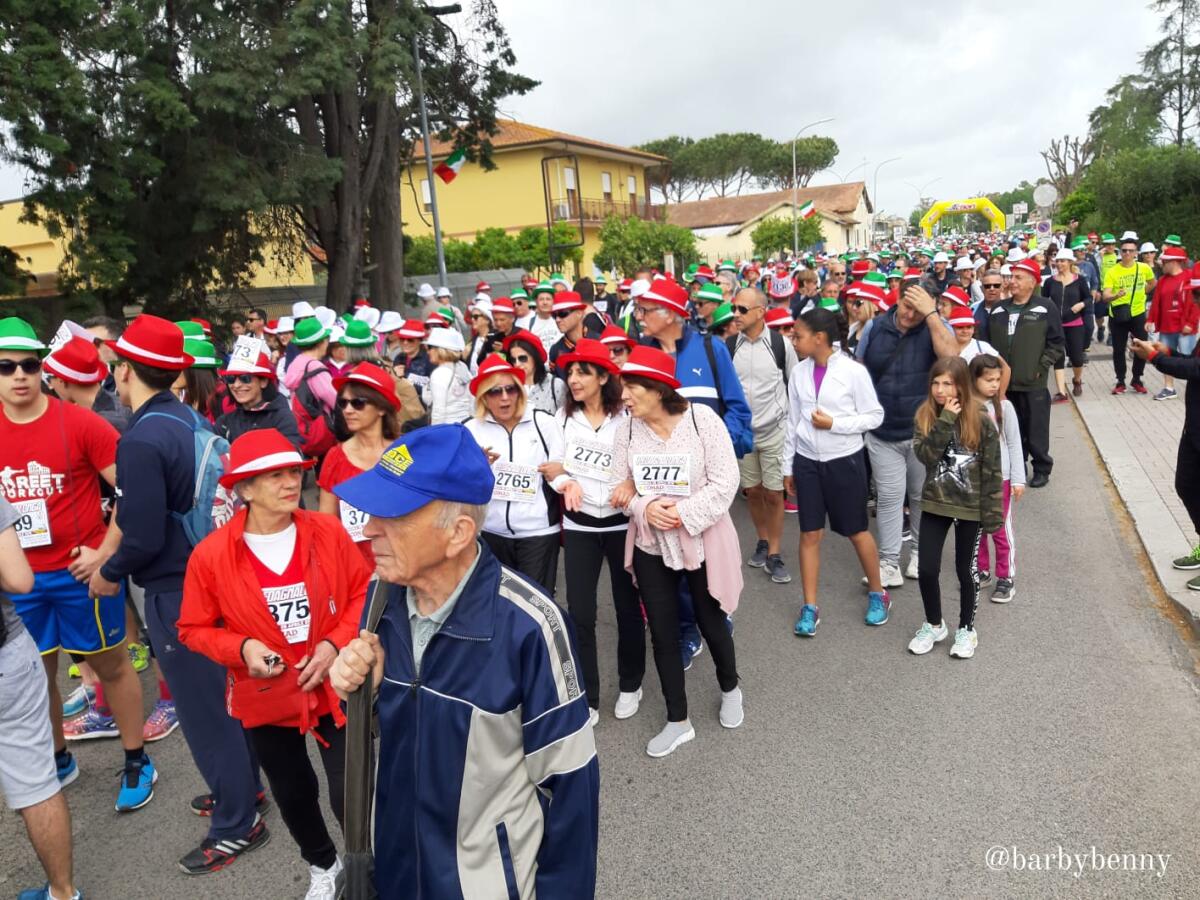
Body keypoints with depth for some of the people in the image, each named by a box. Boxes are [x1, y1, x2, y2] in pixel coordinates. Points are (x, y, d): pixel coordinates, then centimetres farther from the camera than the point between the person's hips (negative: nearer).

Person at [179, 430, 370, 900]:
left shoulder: (328, 532, -13)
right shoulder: (211, 554, -15)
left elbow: (364, 594, -3)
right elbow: (194, 629, -4)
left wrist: (336, 644, -16)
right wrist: (242, 648, -21)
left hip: (335, 687, -1)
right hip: (267, 698, 1)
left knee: (348, 794, 0)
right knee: (293, 794, 21)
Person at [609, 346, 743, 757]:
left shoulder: (702, 419, -15)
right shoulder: (627, 428, -5)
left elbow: (725, 481, -15)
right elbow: (622, 486, 0)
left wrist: (683, 515, -22)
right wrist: (646, 508, -20)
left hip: (702, 540, -3)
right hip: (650, 545, 3)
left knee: (711, 626, 14)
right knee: (663, 634, 9)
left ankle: (730, 690, 45)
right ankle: (678, 721, 26)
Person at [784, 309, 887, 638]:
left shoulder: (853, 371, -13)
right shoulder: (799, 372, 0)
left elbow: (875, 416, -7)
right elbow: (793, 421, 7)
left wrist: (834, 423, -19)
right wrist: (788, 466, 10)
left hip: (845, 461, -3)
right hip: (807, 461, 3)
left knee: (857, 532, 10)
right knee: (809, 534, 6)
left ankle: (877, 593, 33)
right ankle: (810, 606, 17)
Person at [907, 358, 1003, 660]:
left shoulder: (981, 420, -11)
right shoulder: (924, 416, -4)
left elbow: (992, 471, -8)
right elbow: (924, 455, -19)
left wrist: (992, 513, -9)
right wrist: (945, 420, -25)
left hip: (971, 507, -2)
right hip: (934, 505, 2)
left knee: (966, 570, 11)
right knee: (927, 569, 3)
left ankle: (966, 629, 30)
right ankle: (933, 625, 27)